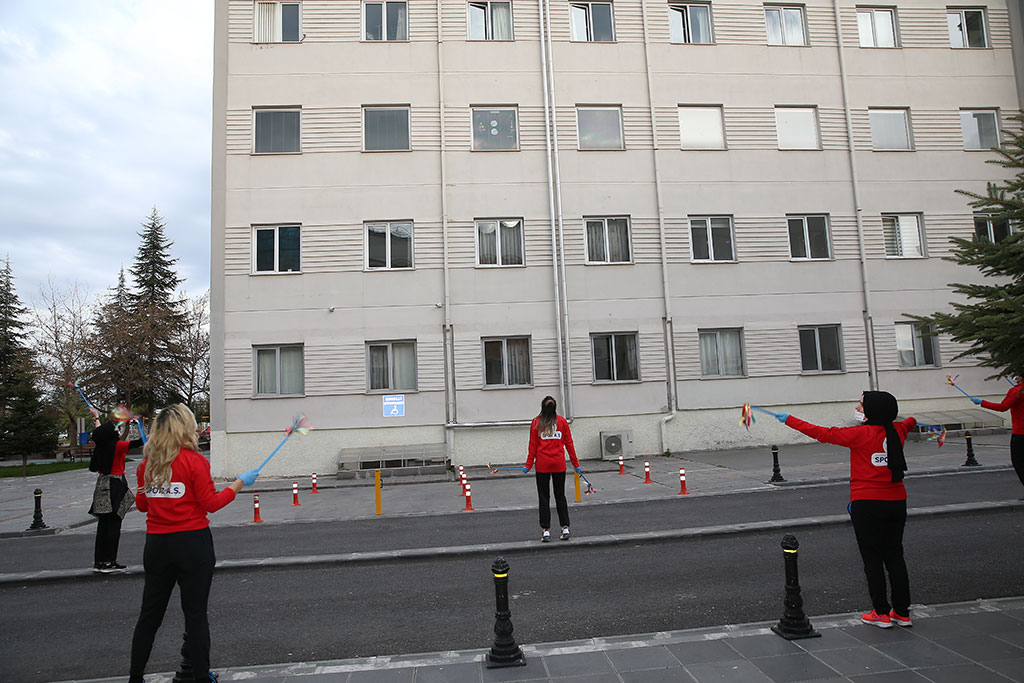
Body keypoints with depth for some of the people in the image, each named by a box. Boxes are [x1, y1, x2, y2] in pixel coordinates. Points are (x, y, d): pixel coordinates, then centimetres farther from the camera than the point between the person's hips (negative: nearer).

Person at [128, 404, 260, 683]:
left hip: (157, 545, 5)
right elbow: (210, 503, -11)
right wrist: (240, 483, -2)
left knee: (150, 613, 17)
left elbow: (141, 503, 13)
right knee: (196, 613, 5)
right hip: (192, 543, -5)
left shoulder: (147, 464, 2)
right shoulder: (194, 461, -14)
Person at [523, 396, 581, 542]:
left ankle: (546, 531, 5)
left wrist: (529, 465, 4)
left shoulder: (536, 422, 0)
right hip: (559, 464, 2)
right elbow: (569, 443, 5)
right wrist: (575, 463, 11)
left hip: (542, 464, -1)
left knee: (544, 497, 5)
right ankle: (565, 528, 11)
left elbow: (533, 445, -1)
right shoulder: (562, 421, 3)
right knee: (560, 496, 12)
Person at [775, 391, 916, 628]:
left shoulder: (861, 434, -14)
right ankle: (902, 612, 21)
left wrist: (790, 420, -3)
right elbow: (907, 424, 31)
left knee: (872, 558, 4)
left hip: (867, 504, -6)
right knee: (894, 556, 14)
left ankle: (881, 613, 10)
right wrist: (912, 420, 56)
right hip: (896, 502, 6)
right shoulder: (898, 430, 5)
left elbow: (823, 434, -10)